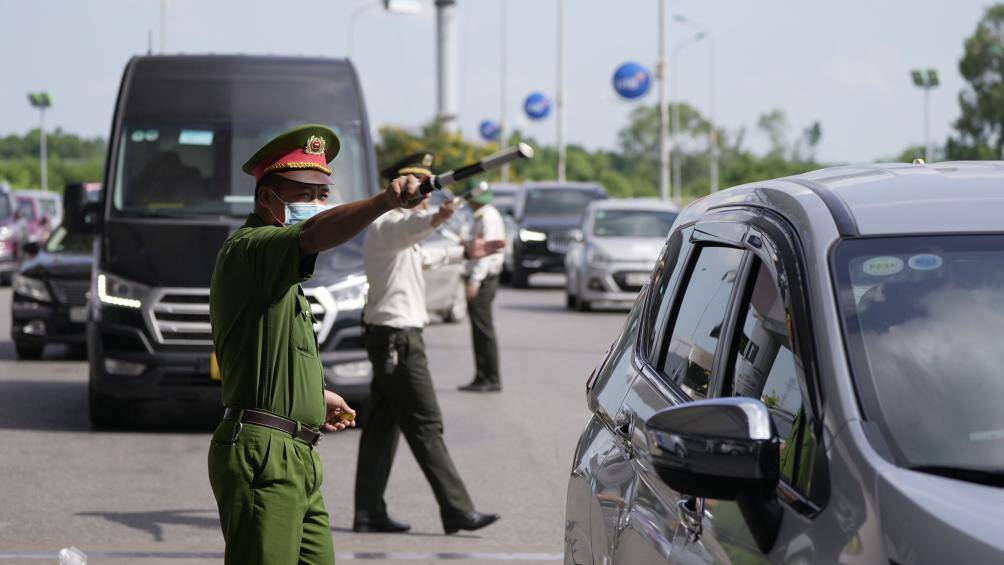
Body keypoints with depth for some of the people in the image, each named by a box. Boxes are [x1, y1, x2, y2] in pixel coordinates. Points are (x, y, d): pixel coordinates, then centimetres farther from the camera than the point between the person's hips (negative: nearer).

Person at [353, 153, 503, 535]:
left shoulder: (401, 229, 20)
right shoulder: (387, 225, -13)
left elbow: (423, 255, 41)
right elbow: (410, 228, -39)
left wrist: (465, 253, 47)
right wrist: (436, 218, -60)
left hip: (393, 337, 11)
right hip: (397, 337, -11)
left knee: (384, 424, 9)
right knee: (425, 426, -9)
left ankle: (369, 513, 11)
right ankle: (457, 510, -8)